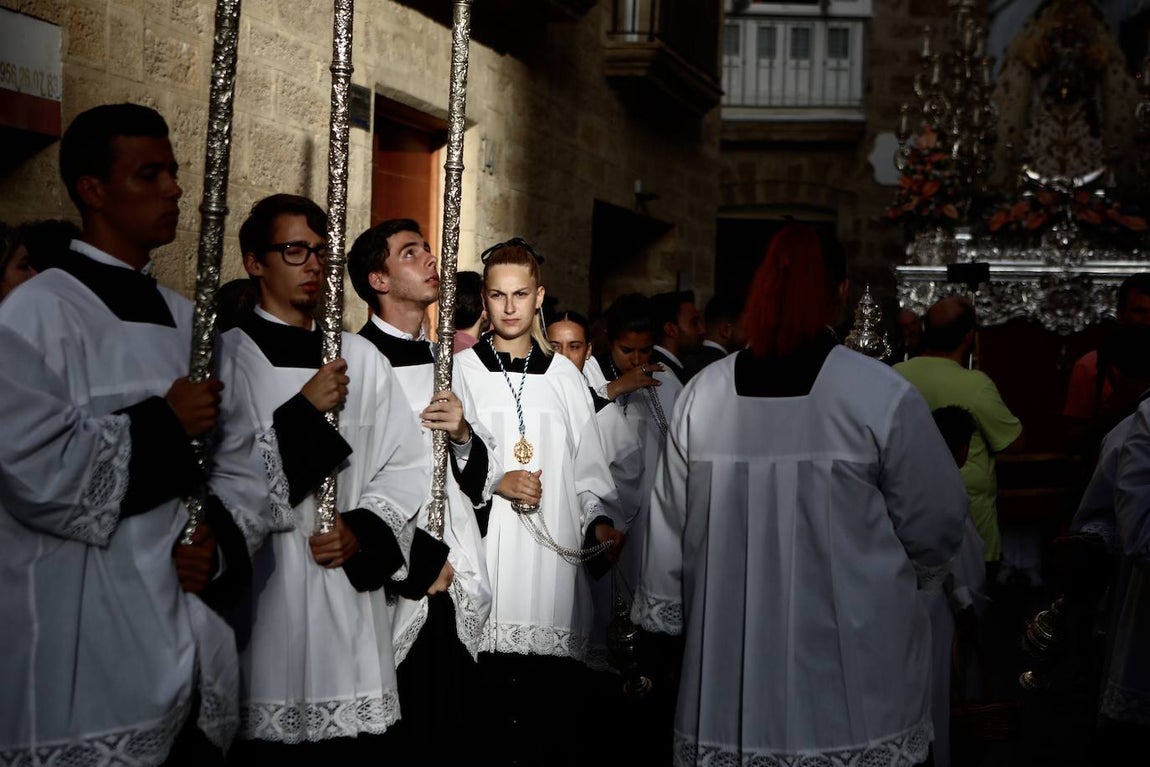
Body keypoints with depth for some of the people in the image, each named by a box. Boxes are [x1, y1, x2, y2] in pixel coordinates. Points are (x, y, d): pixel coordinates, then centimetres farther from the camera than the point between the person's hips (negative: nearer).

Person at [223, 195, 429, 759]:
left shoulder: (361, 359, 13)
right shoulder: (226, 357, 0)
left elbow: (406, 465, 11)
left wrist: (364, 530, -4)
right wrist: (305, 410, -11)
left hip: (353, 596, 4)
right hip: (264, 600, -4)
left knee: (360, 745, 4)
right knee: (268, 745, -2)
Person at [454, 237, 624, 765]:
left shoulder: (564, 376, 13)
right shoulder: (460, 371, 6)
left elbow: (587, 470, 14)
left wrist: (599, 520, -2)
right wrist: (495, 481, -9)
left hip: (553, 563, 2)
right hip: (481, 566, -2)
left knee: (550, 715, -1)